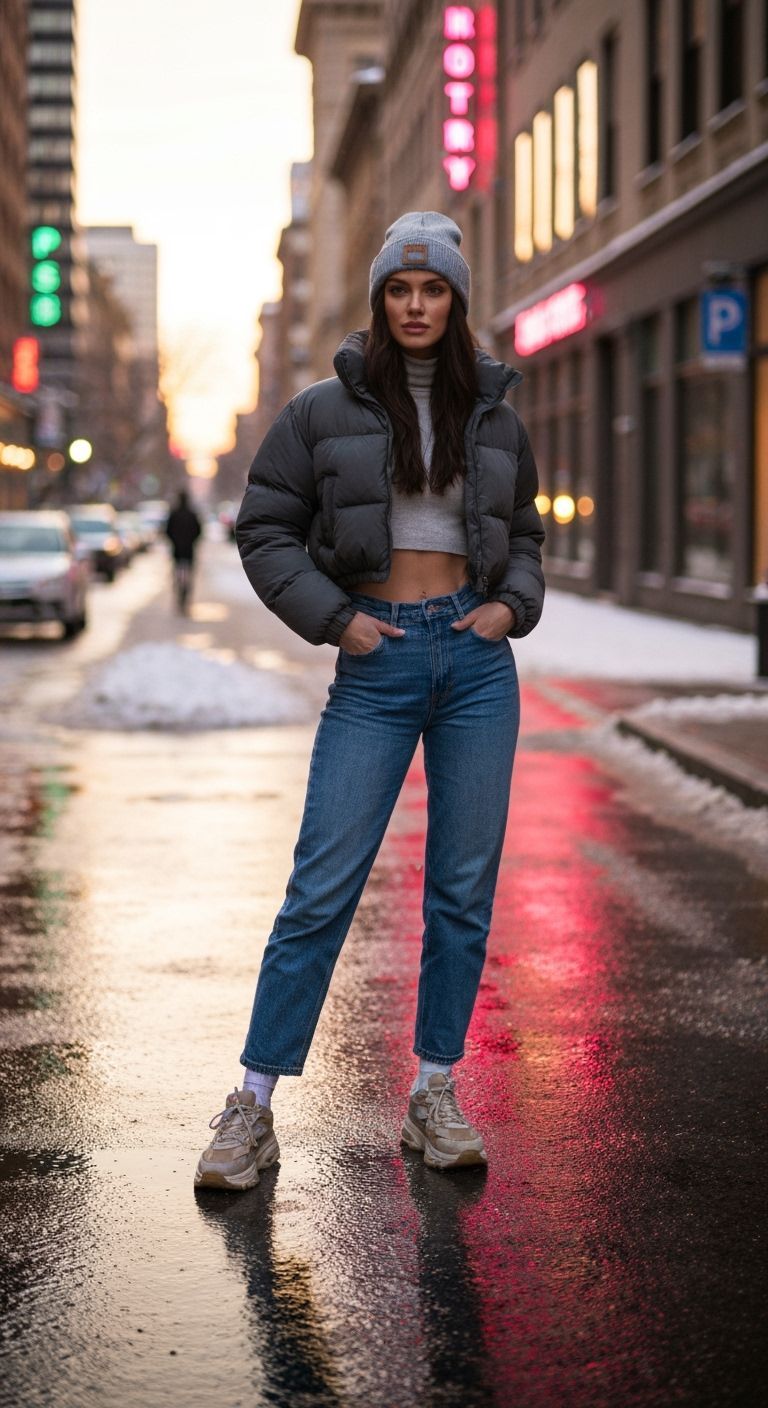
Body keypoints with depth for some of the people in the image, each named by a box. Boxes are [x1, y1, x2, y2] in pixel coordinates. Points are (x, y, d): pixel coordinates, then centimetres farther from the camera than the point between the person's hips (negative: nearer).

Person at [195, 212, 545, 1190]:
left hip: (477, 661, 3)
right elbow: (264, 531, 4)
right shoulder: (324, 412, 1)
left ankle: (434, 1094, 16)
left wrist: (514, 603, 3)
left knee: (464, 887, 4)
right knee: (323, 887, -6)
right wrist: (331, 617, -6)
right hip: (376, 664, -3)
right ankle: (253, 1109, 1)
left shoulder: (494, 416, 9)